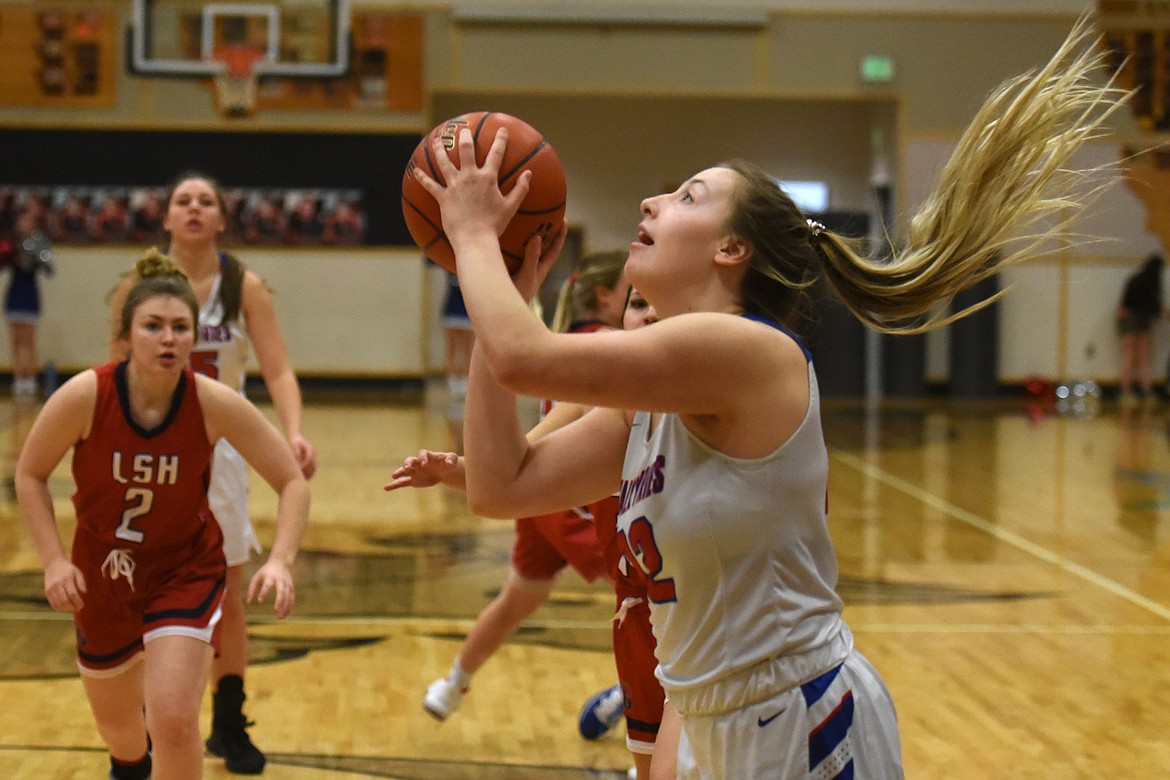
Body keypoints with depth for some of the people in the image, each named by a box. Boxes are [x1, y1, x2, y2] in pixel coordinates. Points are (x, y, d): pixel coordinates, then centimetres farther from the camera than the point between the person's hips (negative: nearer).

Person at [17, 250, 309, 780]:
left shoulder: (214, 405, -22)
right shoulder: (84, 397, -23)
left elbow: (292, 483, -16)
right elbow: (30, 474, -7)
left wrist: (280, 561, -31)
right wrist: (54, 560, -17)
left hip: (185, 571, -2)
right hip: (101, 573, 2)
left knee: (173, 721, -21)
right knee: (116, 723, 22)